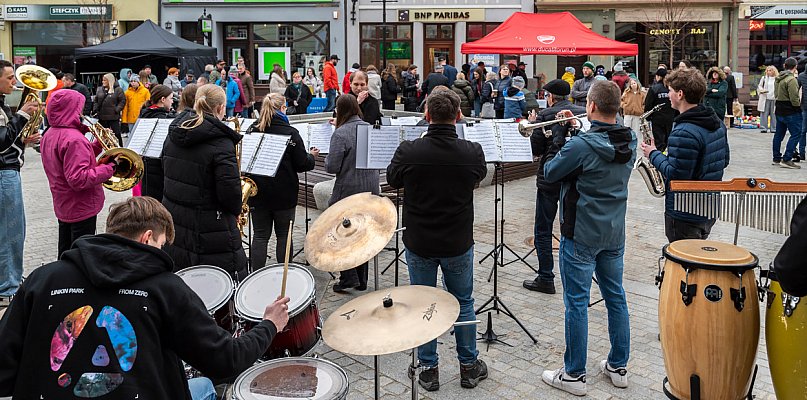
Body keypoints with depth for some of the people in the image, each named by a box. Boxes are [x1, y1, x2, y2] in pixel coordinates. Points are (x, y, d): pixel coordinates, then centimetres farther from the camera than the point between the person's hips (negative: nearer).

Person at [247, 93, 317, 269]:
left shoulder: (252, 130, -1)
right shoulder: (290, 133, -12)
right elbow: (302, 165, -9)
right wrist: (311, 156, 11)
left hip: (258, 193, 3)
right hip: (284, 194, -3)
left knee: (260, 235, 9)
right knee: (284, 235, 9)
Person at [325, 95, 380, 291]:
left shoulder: (340, 133, -16)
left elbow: (332, 167, -17)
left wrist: (327, 159, 2)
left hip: (348, 192, -6)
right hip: (371, 190, 6)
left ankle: (348, 278, 2)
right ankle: (361, 280, 23)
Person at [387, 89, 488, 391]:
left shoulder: (408, 152, -19)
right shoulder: (472, 153, -15)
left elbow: (392, 179, 2)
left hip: (419, 243, -1)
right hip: (458, 243, 1)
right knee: (463, 303, 18)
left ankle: (428, 369, 24)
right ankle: (469, 367, 29)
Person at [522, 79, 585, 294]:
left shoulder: (545, 115, -12)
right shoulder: (584, 113, 1)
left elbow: (536, 150, -11)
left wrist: (533, 126, 2)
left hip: (550, 179, -5)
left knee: (543, 230, 4)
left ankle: (545, 279, 5)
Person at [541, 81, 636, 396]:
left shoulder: (582, 145, -22)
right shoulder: (629, 142, 0)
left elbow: (549, 172, -10)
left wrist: (559, 134, -1)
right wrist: (572, 132, 6)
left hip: (581, 235, -7)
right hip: (614, 233, 7)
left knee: (576, 302, 2)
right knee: (616, 298, 16)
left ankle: (573, 375, 11)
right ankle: (618, 367, 28)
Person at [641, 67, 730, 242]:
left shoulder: (684, 132, -26)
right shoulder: (717, 123, 5)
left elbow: (676, 175, -26)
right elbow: (724, 160, 13)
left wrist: (654, 154, -12)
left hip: (685, 215, -9)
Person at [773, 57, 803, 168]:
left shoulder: (778, 78, 10)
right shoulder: (791, 79, -18)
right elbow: (794, 98, -22)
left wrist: (781, 101, 13)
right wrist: (799, 104, -4)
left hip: (779, 110, 9)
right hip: (791, 112, -9)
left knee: (779, 134, 15)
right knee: (796, 135, -5)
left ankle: (776, 158, 23)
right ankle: (787, 160, -10)